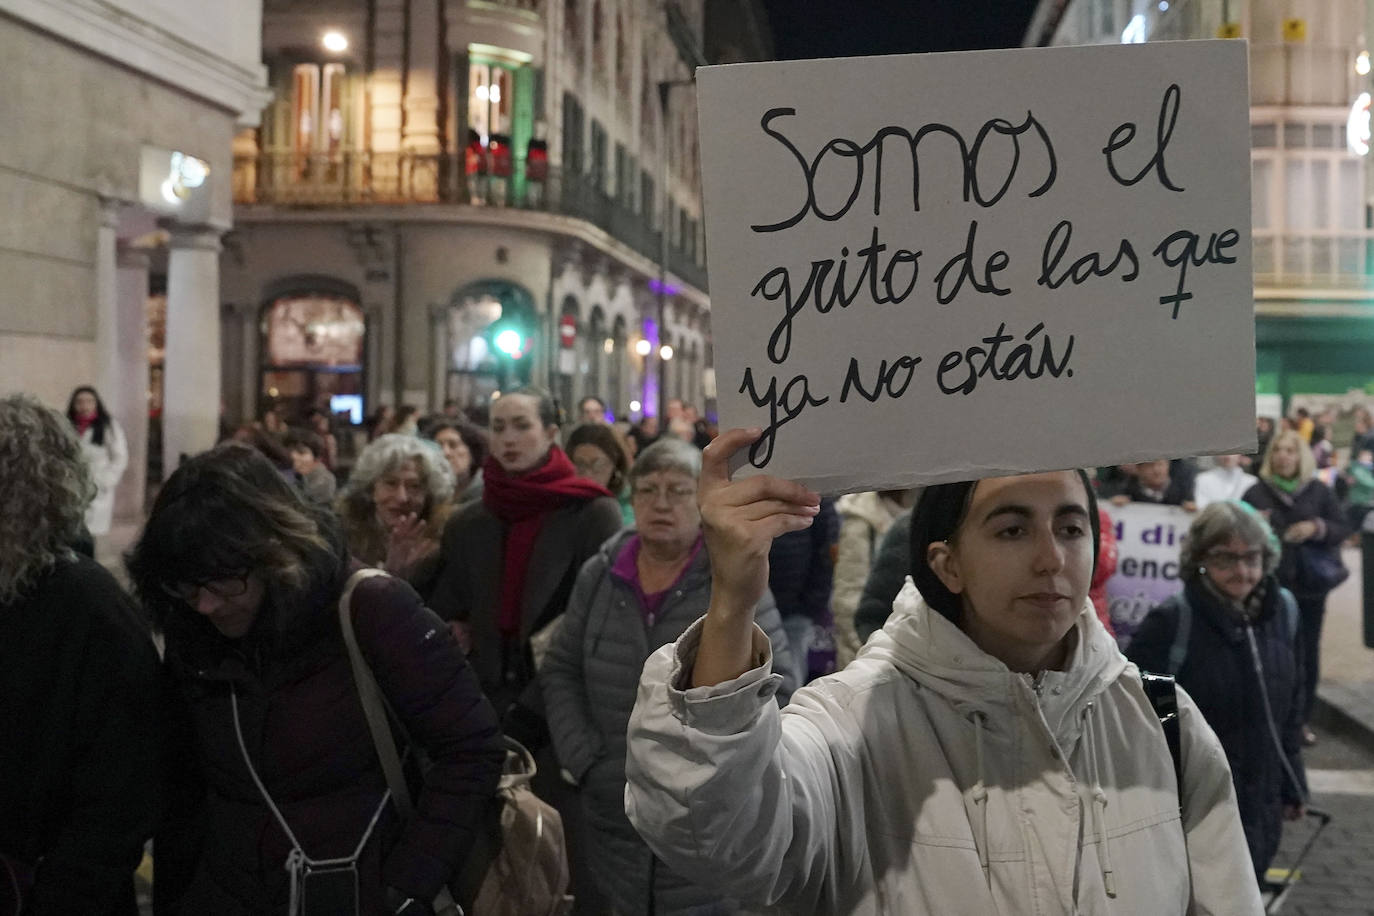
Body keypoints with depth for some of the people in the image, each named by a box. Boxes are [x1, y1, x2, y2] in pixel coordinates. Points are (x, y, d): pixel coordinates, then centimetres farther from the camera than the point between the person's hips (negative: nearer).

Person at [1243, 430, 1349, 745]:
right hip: (1270, 585, -1)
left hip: (1310, 585, 1)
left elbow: (1343, 529, 5)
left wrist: (1317, 528, -13)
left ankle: (1301, 719, 20)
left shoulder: (1320, 491, 4)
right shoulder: (1256, 492, 1)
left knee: (1308, 653, 7)